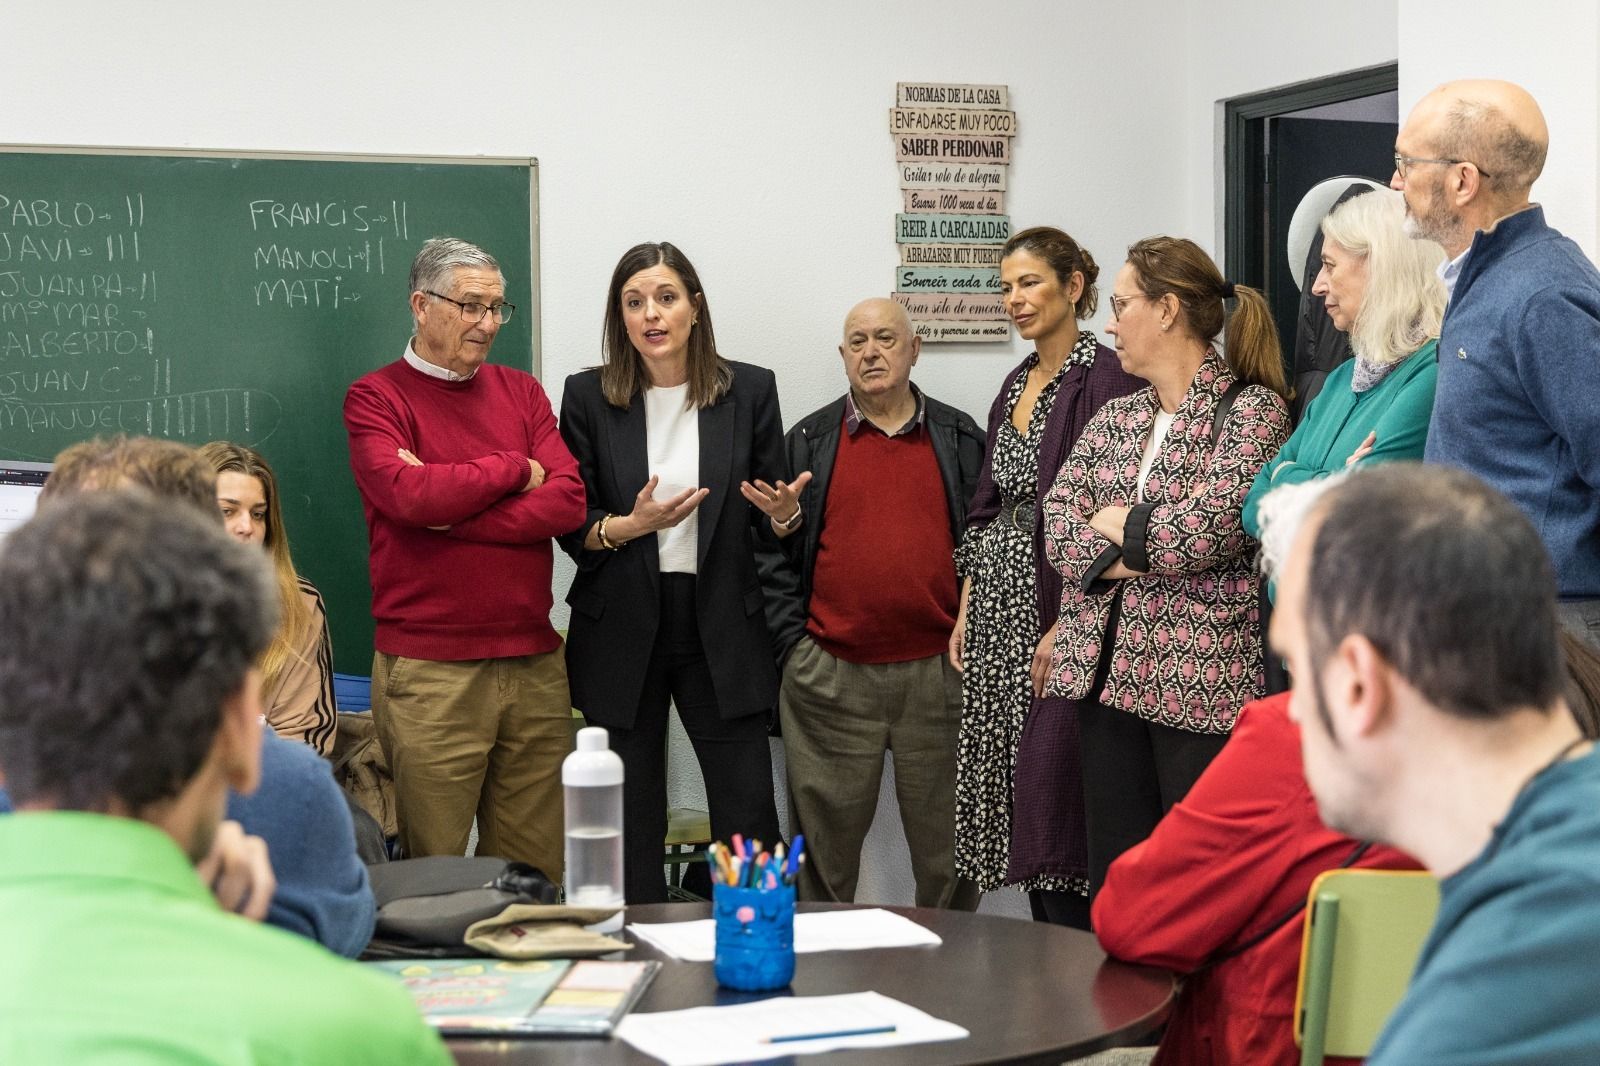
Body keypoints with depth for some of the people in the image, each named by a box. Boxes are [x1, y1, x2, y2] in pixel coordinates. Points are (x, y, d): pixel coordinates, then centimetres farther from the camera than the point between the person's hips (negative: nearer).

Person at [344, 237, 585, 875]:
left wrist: (451, 513, -10)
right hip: (428, 671, -4)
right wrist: (514, 470, -3)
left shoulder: (521, 392, 14)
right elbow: (406, 493, -17)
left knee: (538, 870, 7)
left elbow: (567, 502, 0)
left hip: (534, 662, 4)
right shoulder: (376, 398, 2)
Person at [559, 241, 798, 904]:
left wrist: (785, 513, -15)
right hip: (622, 635, 0)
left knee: (750, 826, -1)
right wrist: (631, 525, -18)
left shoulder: (750, 391, 3)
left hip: (721, 630, 0)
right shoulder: (588, 396, 1)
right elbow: (570, 526, 1)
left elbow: (775, 523, 8)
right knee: (631, 831, 5)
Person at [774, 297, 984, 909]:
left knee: (948, 848, 6)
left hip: (939, 672, 0)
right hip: (831, 675, 0)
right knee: (825, 847, 5)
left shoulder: (961, 439, 10)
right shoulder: (808, 441, 9)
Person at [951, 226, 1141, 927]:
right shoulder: (1017, 384, 16)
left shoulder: (1103, 376, -10)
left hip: (1058, 602, -9)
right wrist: (967, 609, 14)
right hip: (997, 605, 9)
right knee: (1009, 781, 9)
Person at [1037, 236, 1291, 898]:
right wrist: (1111, 561, -13)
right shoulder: (1115, 419, 17)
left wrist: (1118, 526, -2)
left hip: (1201, 681, -7)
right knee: (1113, 881, 9)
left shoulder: (1251, 409, -4)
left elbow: (1215, 522, -17)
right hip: (1107, 672, 7)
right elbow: (1058, 517, 6)